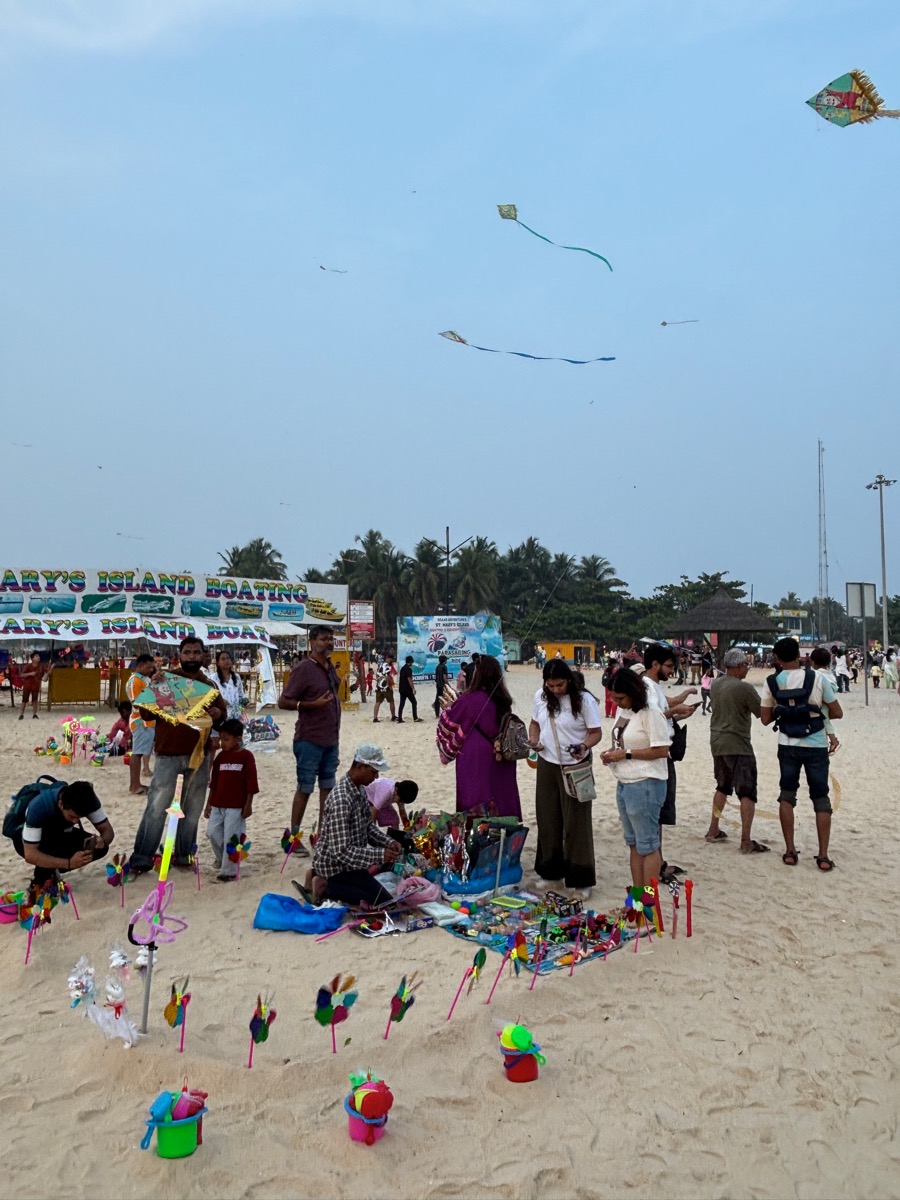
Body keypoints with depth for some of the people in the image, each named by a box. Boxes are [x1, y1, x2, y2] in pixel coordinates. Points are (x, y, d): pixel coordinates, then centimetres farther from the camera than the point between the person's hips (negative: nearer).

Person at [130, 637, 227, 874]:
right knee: (157, 807, -6)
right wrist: (151, 688, -17)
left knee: (193, 808, 9)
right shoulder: (166, 679, 1)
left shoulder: (209, 686, 11)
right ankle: (141, 858, 2)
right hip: (169, 754, -3)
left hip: (200, 754, 4)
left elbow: (222, 716, 16)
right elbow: (146, 715, -3)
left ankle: (183, 855, 19)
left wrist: (218, 714, -7)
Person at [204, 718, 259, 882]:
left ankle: (229, 871, 7)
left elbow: (251, 783, -7)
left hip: (237, 806, -6)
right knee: (212, 833, 4)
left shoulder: (246, 756, -7)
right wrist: (209, 803, 12)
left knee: (230, 838, -4)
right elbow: (214, 783, 14)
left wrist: (248, 805, -9)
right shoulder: (220, 756, 9)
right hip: (217, 805, 6)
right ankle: (222, 859, 29)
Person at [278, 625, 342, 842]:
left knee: (328, 787, 12)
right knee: (304, 789, 1)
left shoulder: (331, 667, 10)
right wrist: (313, 704, -25)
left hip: (331, 741, 7)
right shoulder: (303, 669, -13)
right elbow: (283, 702, -14)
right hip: (309, 741, -7)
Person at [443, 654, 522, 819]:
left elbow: (449, 720, -4)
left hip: (476, 759, -6)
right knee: (501, 797, 13)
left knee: (478, 810, 3)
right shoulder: (503, 698, 2)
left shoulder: (471, 699, -16)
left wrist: (449, 705, 16)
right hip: (501, 757, 6)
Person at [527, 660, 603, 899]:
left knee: (576, 823, 1)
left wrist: (584, 746, -29)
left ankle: (581, 881, 12)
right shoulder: (540, 697, 1)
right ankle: (552, 874, 27)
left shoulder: (584, 699, -14)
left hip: (575, 767, -5)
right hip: (546, 765, 5)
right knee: (547, 821, 11)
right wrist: (533, 739, -4)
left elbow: (596, 732, -10)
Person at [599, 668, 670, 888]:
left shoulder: (650, 713, -15)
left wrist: (626, 754, -16)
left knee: (648, 846, 1)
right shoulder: (626, 712, 11)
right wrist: (614, 752, 2)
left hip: (645, 785, -9)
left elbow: (662, 750, -18)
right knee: (634, 844, 15)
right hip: (624, 785, 9)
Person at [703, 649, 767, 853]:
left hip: (717, 742, 8)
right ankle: (746, 842, -2)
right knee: (747, 793, -2)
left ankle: (713, 830, 26)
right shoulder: (744, 687, -18)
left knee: (722, 787, 22)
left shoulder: (715, 684, 4)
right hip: (738, 746, -8)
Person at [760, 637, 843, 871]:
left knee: (787, 795, 12)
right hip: (816, 746, -1)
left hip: (788, 746, 1)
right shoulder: (818, 679, -10)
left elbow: (765, 718, -3)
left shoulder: (772, 682, -6)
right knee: (821, 800, 9)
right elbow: (837, 713, -3)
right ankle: (823, 856, 8)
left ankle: (790, 852, 12)